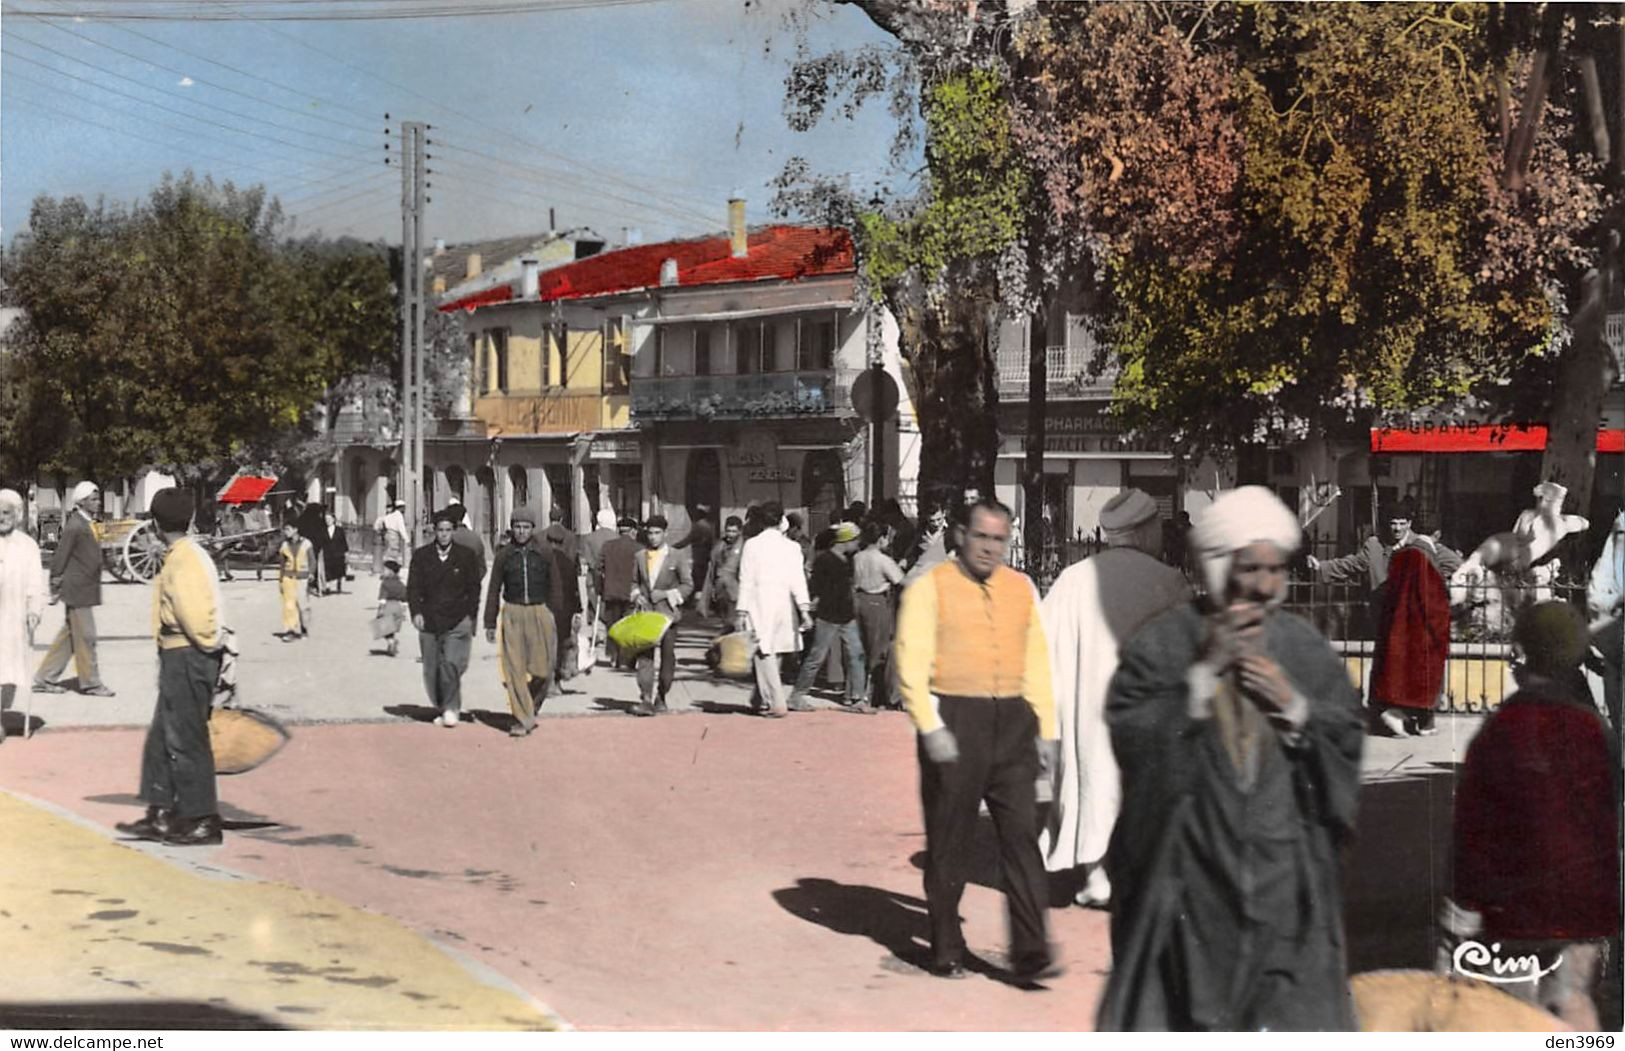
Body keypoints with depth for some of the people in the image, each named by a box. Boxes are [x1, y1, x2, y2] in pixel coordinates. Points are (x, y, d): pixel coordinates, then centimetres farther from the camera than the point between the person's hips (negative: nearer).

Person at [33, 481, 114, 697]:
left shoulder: (86, 524, 13)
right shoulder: (74, 526, -16)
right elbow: (59, 559, -15)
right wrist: (55, 590, -13)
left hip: (84, 591, 9)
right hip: (77, 591, -9)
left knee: (69, 636, 14)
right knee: (85, 637, -1)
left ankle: (44, 679, 21)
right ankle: (90, 683, 7)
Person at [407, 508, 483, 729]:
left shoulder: (465, 556, 4)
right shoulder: (421, 555, 6)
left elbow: (474, 588, 8)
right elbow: (413, 587, 5)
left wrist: (470, 617, 1)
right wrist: (416, 612, -9)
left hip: (457, 621, -2)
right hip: (429, 621, 2)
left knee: (451, 665, -17)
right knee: (431, 670, 5)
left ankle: (451, 708, -3)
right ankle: (441, 709, 20)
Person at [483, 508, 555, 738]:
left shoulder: (544, 555, 6)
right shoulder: (504, 556, 6)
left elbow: (554, 589, 8)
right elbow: (493, 591, 9)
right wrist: (490, 624, 6)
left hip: (540, 613, 0)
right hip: (513, 613, 0)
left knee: (542, 669, -2)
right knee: (515, 669, -4)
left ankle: (531, 708, 23)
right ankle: (522, 719, 1)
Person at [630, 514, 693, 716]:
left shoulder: (677, 556, 1)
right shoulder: (641, 556, 11)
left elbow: (688, 585, 1)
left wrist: (667, 594, -11)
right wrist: (637, 595, 1)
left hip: (667, 612, -2)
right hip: (646, 612, 2)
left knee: (668, 656, 6)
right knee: (644, 656, -9)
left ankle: (661, 697, 20)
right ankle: (645, 699, -14)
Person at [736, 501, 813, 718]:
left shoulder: (752, 545, -3)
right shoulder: (791, 546, 0)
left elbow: (746, 580, -4)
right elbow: (798, 579, -6)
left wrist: (742, 611, -1)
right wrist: (804, 609, -7)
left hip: (759, 604, -3)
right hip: (784, 605, 3)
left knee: (764, 653, -3)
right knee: (772, 654, 14)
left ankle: (776, 703, -11)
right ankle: (762, 699, 22)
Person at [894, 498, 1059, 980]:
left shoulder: (1022, 589, 13)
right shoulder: (930, 588, -1)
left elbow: (1037, 663, 15)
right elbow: (912, 665, -7)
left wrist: (1046, 729, 9)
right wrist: (930, 727, -16)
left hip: (1012, 722, 3)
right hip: (953, 721, -3)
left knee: (1022, 835, -4)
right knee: (950, 842, 5)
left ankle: (1030, 953, -2)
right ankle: (947, 952, 17)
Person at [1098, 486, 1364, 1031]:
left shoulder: (1305, 647, 6)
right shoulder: (1163, 643, -3)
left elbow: (1348, 741, 7)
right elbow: (1129, 733, -13)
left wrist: (1293, 705, -9)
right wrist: (1203, 673, -16)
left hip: (1283, 873, 2)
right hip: (1190, 869, -2)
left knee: (1285, 1009, 2)